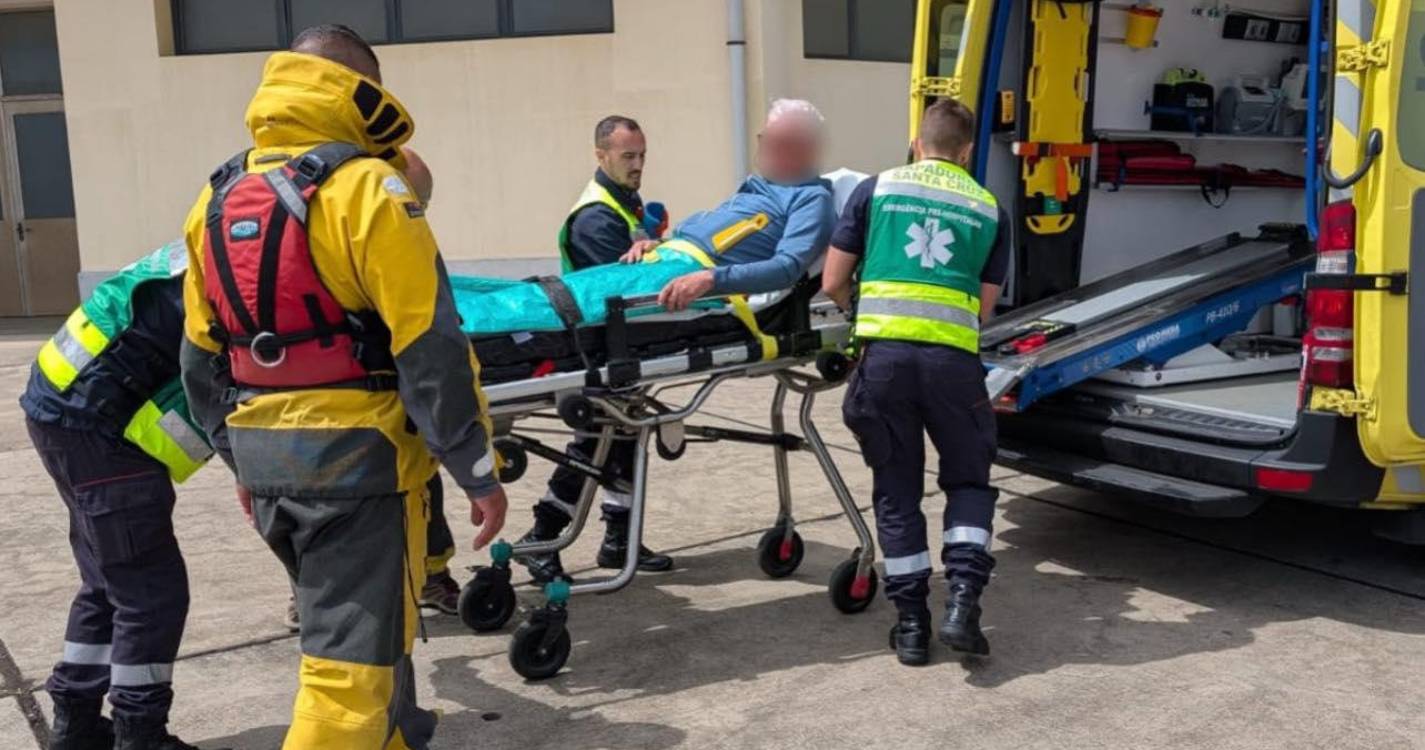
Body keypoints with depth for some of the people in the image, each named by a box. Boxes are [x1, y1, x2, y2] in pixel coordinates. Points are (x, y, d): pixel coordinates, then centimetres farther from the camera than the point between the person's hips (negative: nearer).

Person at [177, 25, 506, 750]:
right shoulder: (365, 187, -13)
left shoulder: (217, 198, 10)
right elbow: (428, 349, -16)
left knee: (367, 622, 26)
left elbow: (202, 354, 15)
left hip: (263, 454, 8)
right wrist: (479, 472, -10)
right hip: (354, 456, -8)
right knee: (349, 656, 1)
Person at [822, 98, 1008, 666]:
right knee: (968, 480, 19)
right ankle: (962, 602, 3)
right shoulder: (989, 209, 16)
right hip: (953, 358, 0)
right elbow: (983, 309, 16)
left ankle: (912, 624, 16)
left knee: (896, 491, 13)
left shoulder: (877, 189, 12)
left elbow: (832, 285, 11)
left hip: (885, 352, 0)